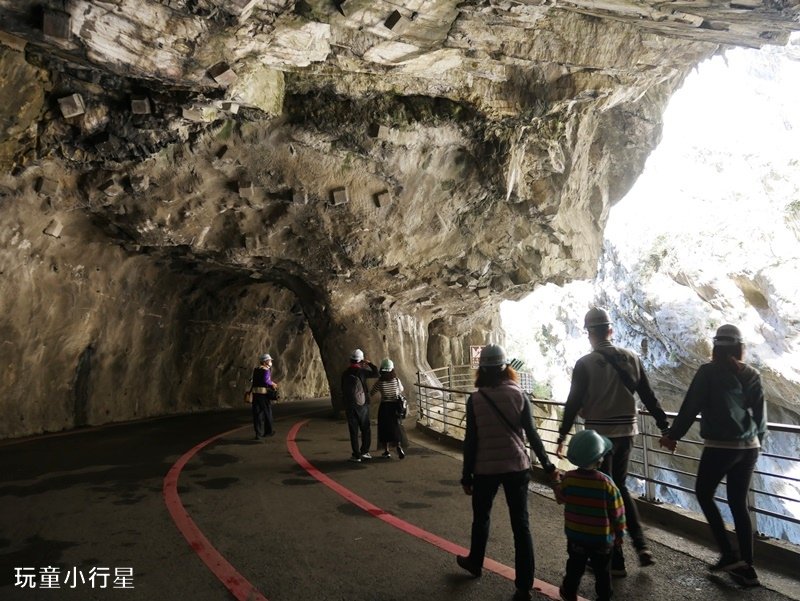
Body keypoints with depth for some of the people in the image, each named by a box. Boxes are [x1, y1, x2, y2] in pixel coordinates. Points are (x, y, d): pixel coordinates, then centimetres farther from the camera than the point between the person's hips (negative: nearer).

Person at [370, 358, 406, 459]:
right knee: (395, 428, 12)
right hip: (395, 406, 2)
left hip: (384, 407, -2)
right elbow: (401, 389, 13)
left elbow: (371, 393, -3)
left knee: (384, 429, 10)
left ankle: (387, 451, 14)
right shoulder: (396, 380, -6)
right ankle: (399, 446, -9)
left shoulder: (379, 383, -13)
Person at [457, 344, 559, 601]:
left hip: (485, 468, -1)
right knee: (521, 524, 7)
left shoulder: (475, 399, -8)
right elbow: (532, 434, -4)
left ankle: (475, 562, 42)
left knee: (481, 517, 21)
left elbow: (470, 441, -7)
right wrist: (548, 465, 4)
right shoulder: (519, 394, -4)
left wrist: (467, 475, 1)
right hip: (517, 466, 1)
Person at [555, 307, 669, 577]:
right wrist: (665, 427, 13)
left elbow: (573, 403, -11)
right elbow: (648, 396, 5)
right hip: (626, 433, 5)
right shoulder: (631, 358, 2)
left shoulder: (585, 363, -11)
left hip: (599, 435, -5)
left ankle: (615, 561, 13)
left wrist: (562, 436, -3)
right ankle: (641, 546, 14)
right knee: (620, 487, 23)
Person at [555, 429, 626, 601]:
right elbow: (617, 512, -11)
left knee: (575, 567, 23)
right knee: (602, 571, 17)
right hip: (602, 539, -2)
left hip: (575, 536, 2)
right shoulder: (607, 483, -22)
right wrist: (620, 533, 4)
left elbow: (560, 498, 1)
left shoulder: (568, 479, -17)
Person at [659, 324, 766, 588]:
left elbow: (691, 407, -6)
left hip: (719, 446, -5)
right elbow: (761, 415, 12)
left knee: (704, 493, 13)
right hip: (748, 447, 5)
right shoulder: (752, 375, 7)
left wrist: (673, 435, 3)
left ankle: (729, 554, 8)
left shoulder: (708, 372, -7)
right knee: (739, 503, 13)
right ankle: (747, 568, 15)